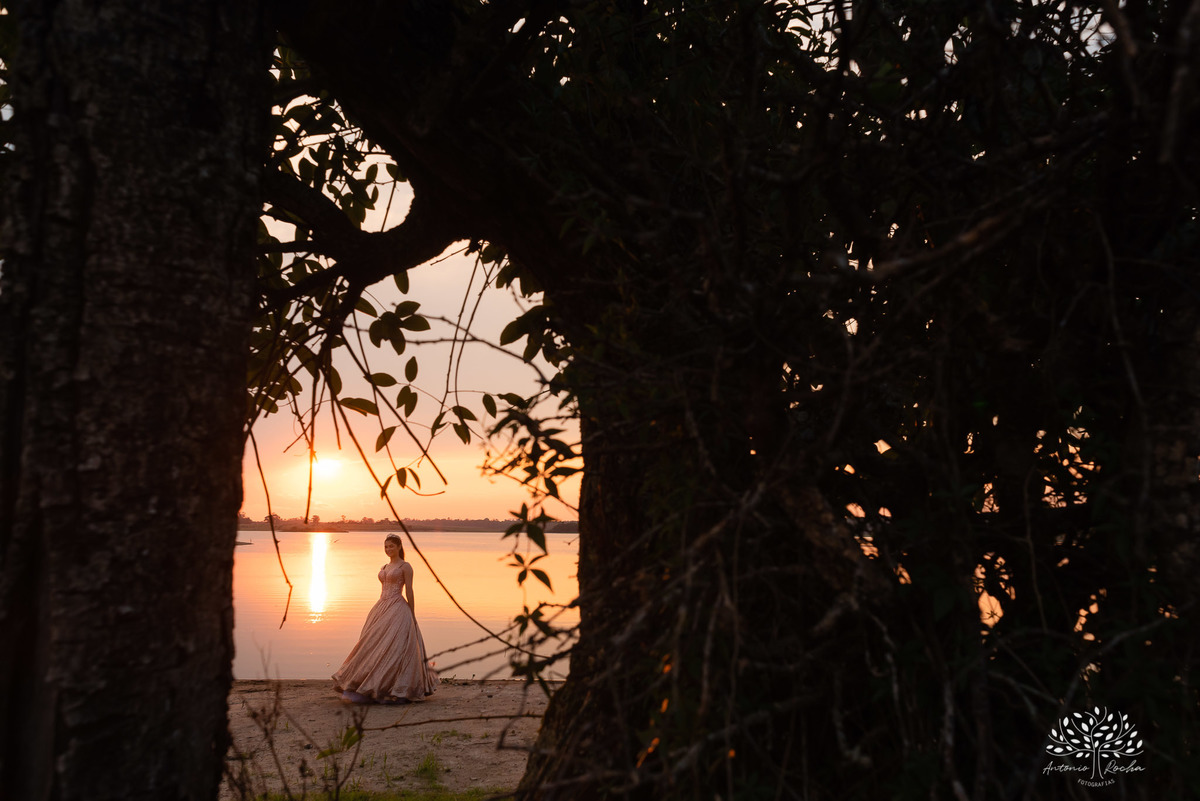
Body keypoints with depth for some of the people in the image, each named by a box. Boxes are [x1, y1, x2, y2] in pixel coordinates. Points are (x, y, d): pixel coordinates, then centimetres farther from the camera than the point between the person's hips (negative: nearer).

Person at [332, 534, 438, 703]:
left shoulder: (405, 566, -4)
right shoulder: (384, 568, 18)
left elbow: (409, 592, -7)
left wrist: (412, 618, -9)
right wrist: (379, 613, 16)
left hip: (398, 610, -8)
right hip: (382, 608, 8)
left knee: (392, 648, -12)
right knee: (374, 647, 2)